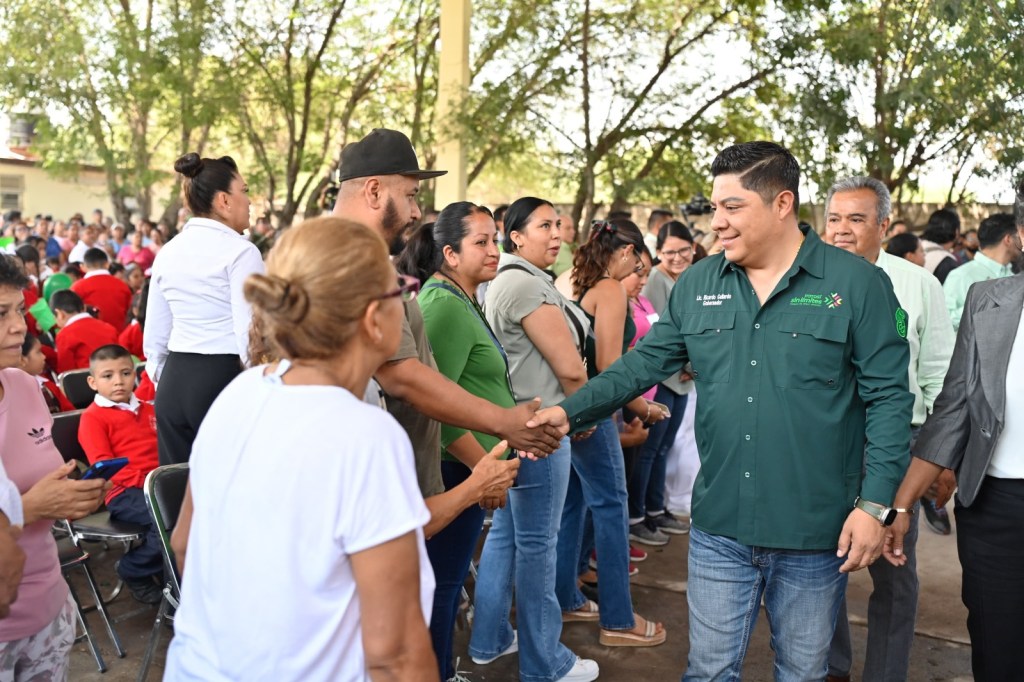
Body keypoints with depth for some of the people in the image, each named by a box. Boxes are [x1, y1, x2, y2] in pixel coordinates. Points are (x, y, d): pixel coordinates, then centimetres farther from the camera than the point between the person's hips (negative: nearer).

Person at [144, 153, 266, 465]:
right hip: (225, 378, -7)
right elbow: (251, 334, -16)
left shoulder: (167, 253, 11)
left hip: (174, 381, 7)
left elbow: (155, 337, 15)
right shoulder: (240, 251, -9)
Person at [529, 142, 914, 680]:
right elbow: (642, 364, 5)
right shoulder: (697, 285, 3)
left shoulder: (856, 283, -7)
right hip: (719, 530, 2)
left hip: (816, 537, -2)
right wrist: (570, 411, -8)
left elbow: (889, 398, -7)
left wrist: (875, 504, -12)